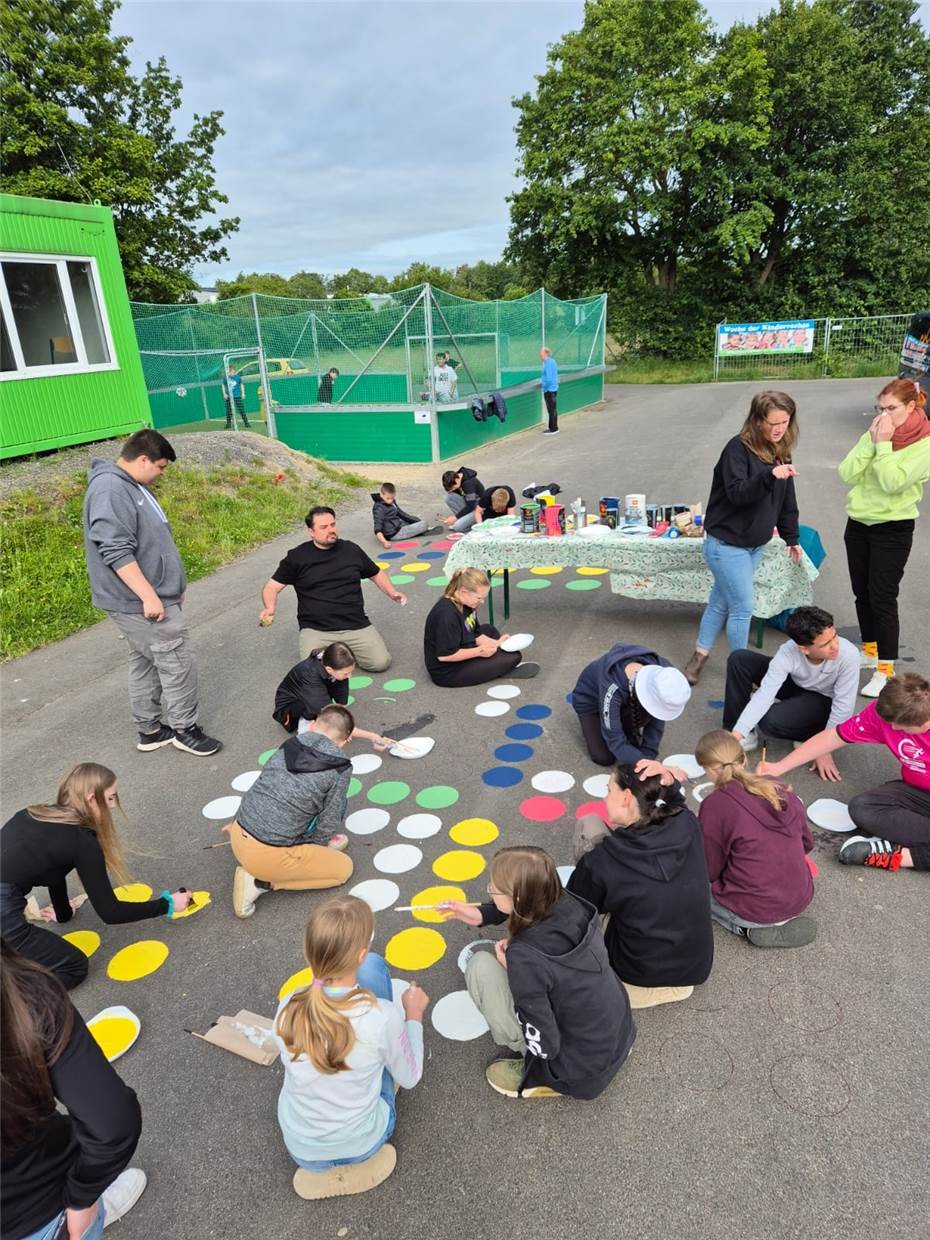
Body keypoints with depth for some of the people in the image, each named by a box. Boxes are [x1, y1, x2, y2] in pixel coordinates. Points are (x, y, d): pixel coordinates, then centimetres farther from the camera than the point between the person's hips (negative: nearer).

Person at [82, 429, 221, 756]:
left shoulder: (133, 486, 14)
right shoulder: (110, 490, -20)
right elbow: (117, 552, -27)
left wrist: (172, 585, 24)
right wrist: (148, 595, -27)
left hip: (143, 598, 10)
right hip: (138, 601, -10)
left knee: (145, 663, 16)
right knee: (177, 662, -3)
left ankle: (150, 730, 26)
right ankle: (185, 729, 11)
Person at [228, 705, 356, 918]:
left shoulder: (289, 745, 6)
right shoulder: (340, 769, -9)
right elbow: (328, 824, -2)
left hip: (238, 836, 7)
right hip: (267, 854, -7)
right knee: (344, 868, 12)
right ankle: (262, 882, 2)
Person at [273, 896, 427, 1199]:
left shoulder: (287, 1009, -21)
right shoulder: (383, 1016, -30)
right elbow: (409, 1079, -10)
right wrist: (414, 1015, 5)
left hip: (300, 1149, 3)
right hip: (362, 1144, -2)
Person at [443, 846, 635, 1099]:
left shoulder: (525, 957, -31)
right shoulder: (569, 905, -13)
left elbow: (544, 1046, -20)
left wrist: (512, 969, -12)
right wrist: (481, 915, 8)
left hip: (580, 1072, -6)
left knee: (481, 965, -11)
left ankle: (540, 1076, 5)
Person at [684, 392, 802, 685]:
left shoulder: (781, 452, 7)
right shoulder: (738, 449, -16)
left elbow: (786, 500, 16)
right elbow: (736, 493, -28)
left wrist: (791, 538, 19)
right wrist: (769, 475, -43)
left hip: (756, 545, 7)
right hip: (727, 544, -7)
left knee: (721, 601, 15)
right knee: (743, 607, -4)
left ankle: (701, 655, 27)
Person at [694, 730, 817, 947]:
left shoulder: (714, 805, -18)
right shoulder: (780, 789, -2)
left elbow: (709, 871, -8)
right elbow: (807, 843, 10)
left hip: (755, 909, -6)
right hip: (801, 899, 6)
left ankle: (748, 928, -1)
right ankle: (781, 921, 10)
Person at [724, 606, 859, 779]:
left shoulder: (848, 654, -36)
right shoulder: (788, 652, -31)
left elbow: (844, 707, -26)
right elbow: (764, 694, -32)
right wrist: (736, 734, -40)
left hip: (825, 700, -4)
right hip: (795, 684, 4)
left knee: (771, 721, -30)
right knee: (739, 659, -16)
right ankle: (744, 736, -6)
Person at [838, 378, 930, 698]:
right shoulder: (875, 434, 5)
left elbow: (892, 482, -23)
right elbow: (846, 473, -6)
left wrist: (884, 444, -20)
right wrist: (871, 442, -14)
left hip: (892, 530, -6)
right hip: (858, 524, 6)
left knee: (882, 598, -7)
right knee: (862, 592, 14)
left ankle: (885, 670, 0)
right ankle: (870, 650, 32)